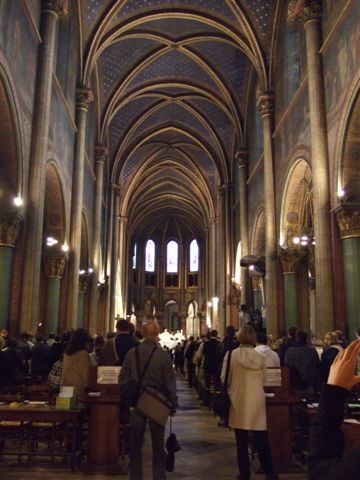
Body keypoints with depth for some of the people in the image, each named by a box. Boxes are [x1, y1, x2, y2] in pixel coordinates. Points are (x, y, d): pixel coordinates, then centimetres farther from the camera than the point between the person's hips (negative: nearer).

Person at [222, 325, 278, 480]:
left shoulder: (231, 355, -9)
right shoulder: (261, 357, -2)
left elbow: (224, 379, -4)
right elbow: (264, 380, 6)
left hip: (238, 401, -1)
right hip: (257, 401, 2)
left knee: (241, 440, 9)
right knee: (261, 439, 11)